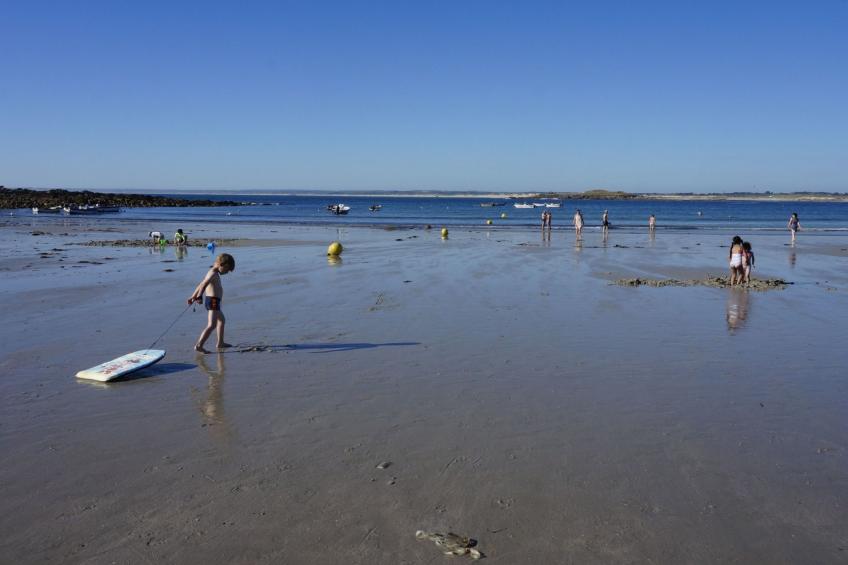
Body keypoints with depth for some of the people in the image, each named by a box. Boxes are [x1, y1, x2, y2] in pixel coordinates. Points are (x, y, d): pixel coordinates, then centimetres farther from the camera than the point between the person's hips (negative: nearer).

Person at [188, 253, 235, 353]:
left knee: (221, 320, 28)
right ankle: (199, 346, -28)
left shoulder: (213, 273, 17)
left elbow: (201, 285, 25)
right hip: (213, 301, -11)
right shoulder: (214, 274, -13)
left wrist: (193, 297, 32)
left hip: (209, 300, 11)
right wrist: (199, 297, -41)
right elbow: (204, 284, -29)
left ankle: (220, 343, 40)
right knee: (212, 325, -20)